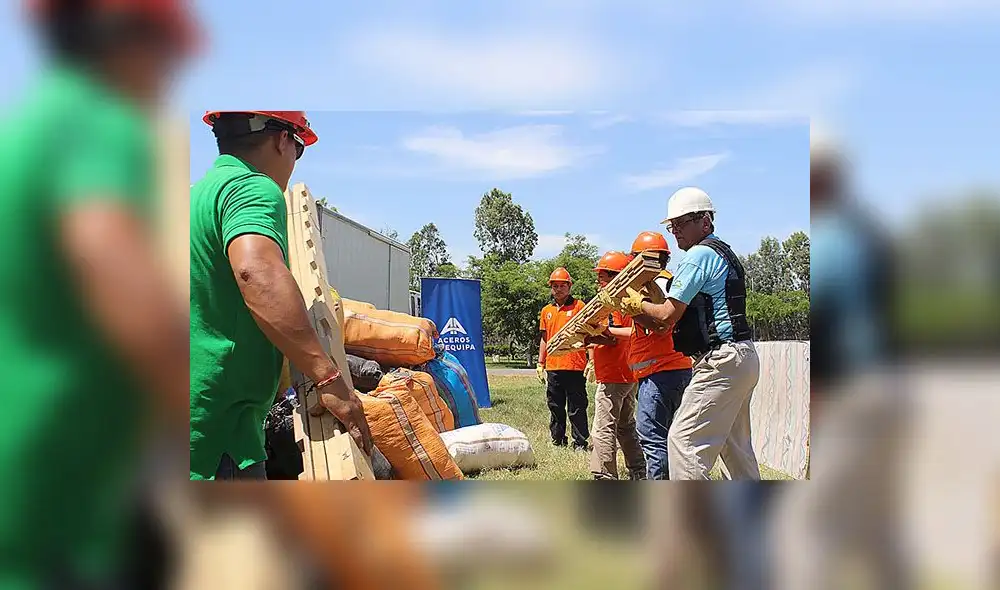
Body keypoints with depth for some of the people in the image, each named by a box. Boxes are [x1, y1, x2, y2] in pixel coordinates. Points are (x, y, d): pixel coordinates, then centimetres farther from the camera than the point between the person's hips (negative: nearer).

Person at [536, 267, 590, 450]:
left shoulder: (579, 306, 0)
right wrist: (540, 364, 15)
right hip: (552, 367, 5)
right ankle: (558, 442, 20)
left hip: (575, 367, -5)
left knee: (577, 409, -1)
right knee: (555, 408, 11)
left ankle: (580, 444, 5)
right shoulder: (546, 311, 14)